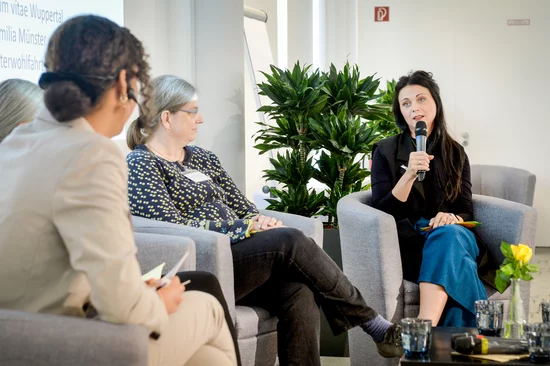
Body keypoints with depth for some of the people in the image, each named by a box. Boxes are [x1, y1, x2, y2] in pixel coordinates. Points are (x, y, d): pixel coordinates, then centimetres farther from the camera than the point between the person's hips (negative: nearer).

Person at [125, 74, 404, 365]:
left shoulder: (202, 159, 21)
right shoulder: (140, 166, -3)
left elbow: (245, 209, 21)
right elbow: (176, 230, -14)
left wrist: (260, 221, -4)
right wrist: (245, 228, -14)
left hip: (235, 253, 7)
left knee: (299, 293, -24)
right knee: (290, 241, -24)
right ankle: (372, 324, -13)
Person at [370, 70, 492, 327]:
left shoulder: (455, 153, 15)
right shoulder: (386, 151, 6)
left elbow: (466, 212, 11)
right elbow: (383, 212, -3)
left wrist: (452, 218, -14)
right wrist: (409, 174, -17)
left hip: (452, 235, 2)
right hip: (408, 242, -2)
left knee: (448, 235, -38)